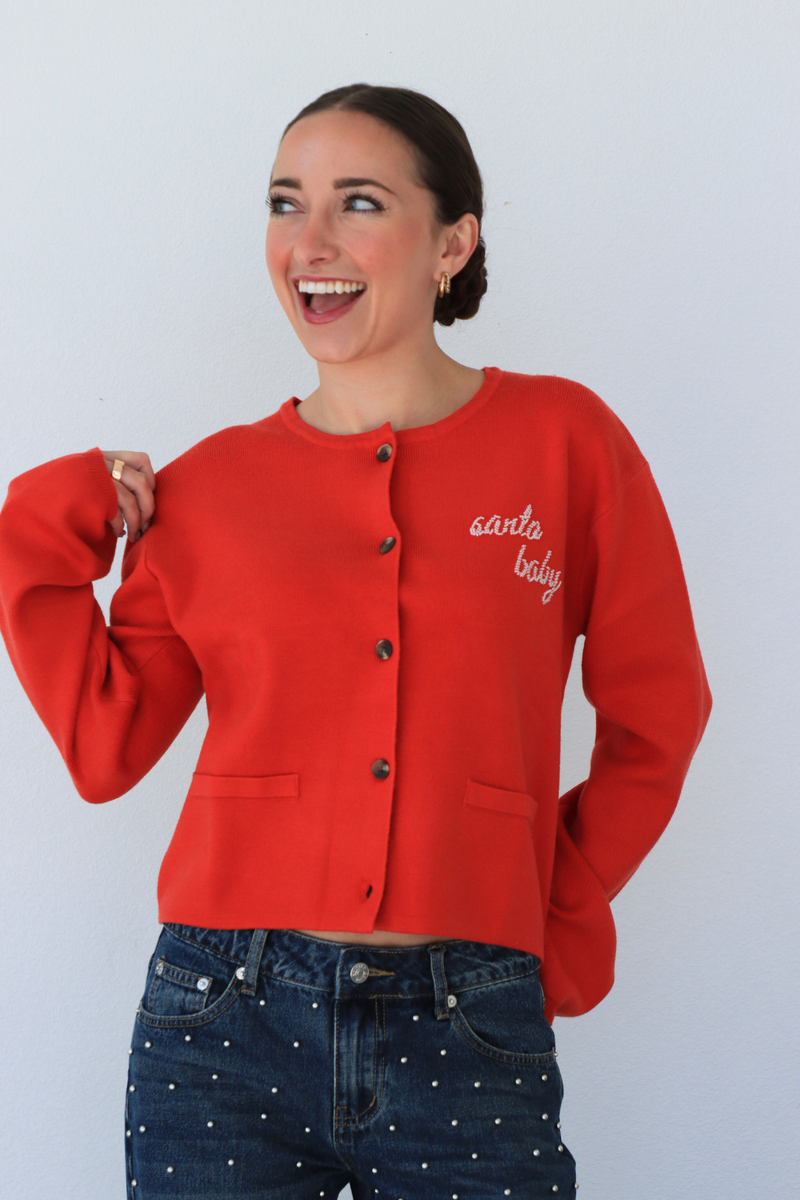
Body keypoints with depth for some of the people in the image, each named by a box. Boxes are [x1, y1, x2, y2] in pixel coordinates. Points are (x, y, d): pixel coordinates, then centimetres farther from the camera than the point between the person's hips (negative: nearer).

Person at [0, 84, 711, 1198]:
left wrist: (560, 915, 7)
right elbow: (106, 744, 5)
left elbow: (655, 720, 8)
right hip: (228, 1021, 1)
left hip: (471, 1036, -1)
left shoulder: (566, 443, 1)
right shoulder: (209, 484, 5)